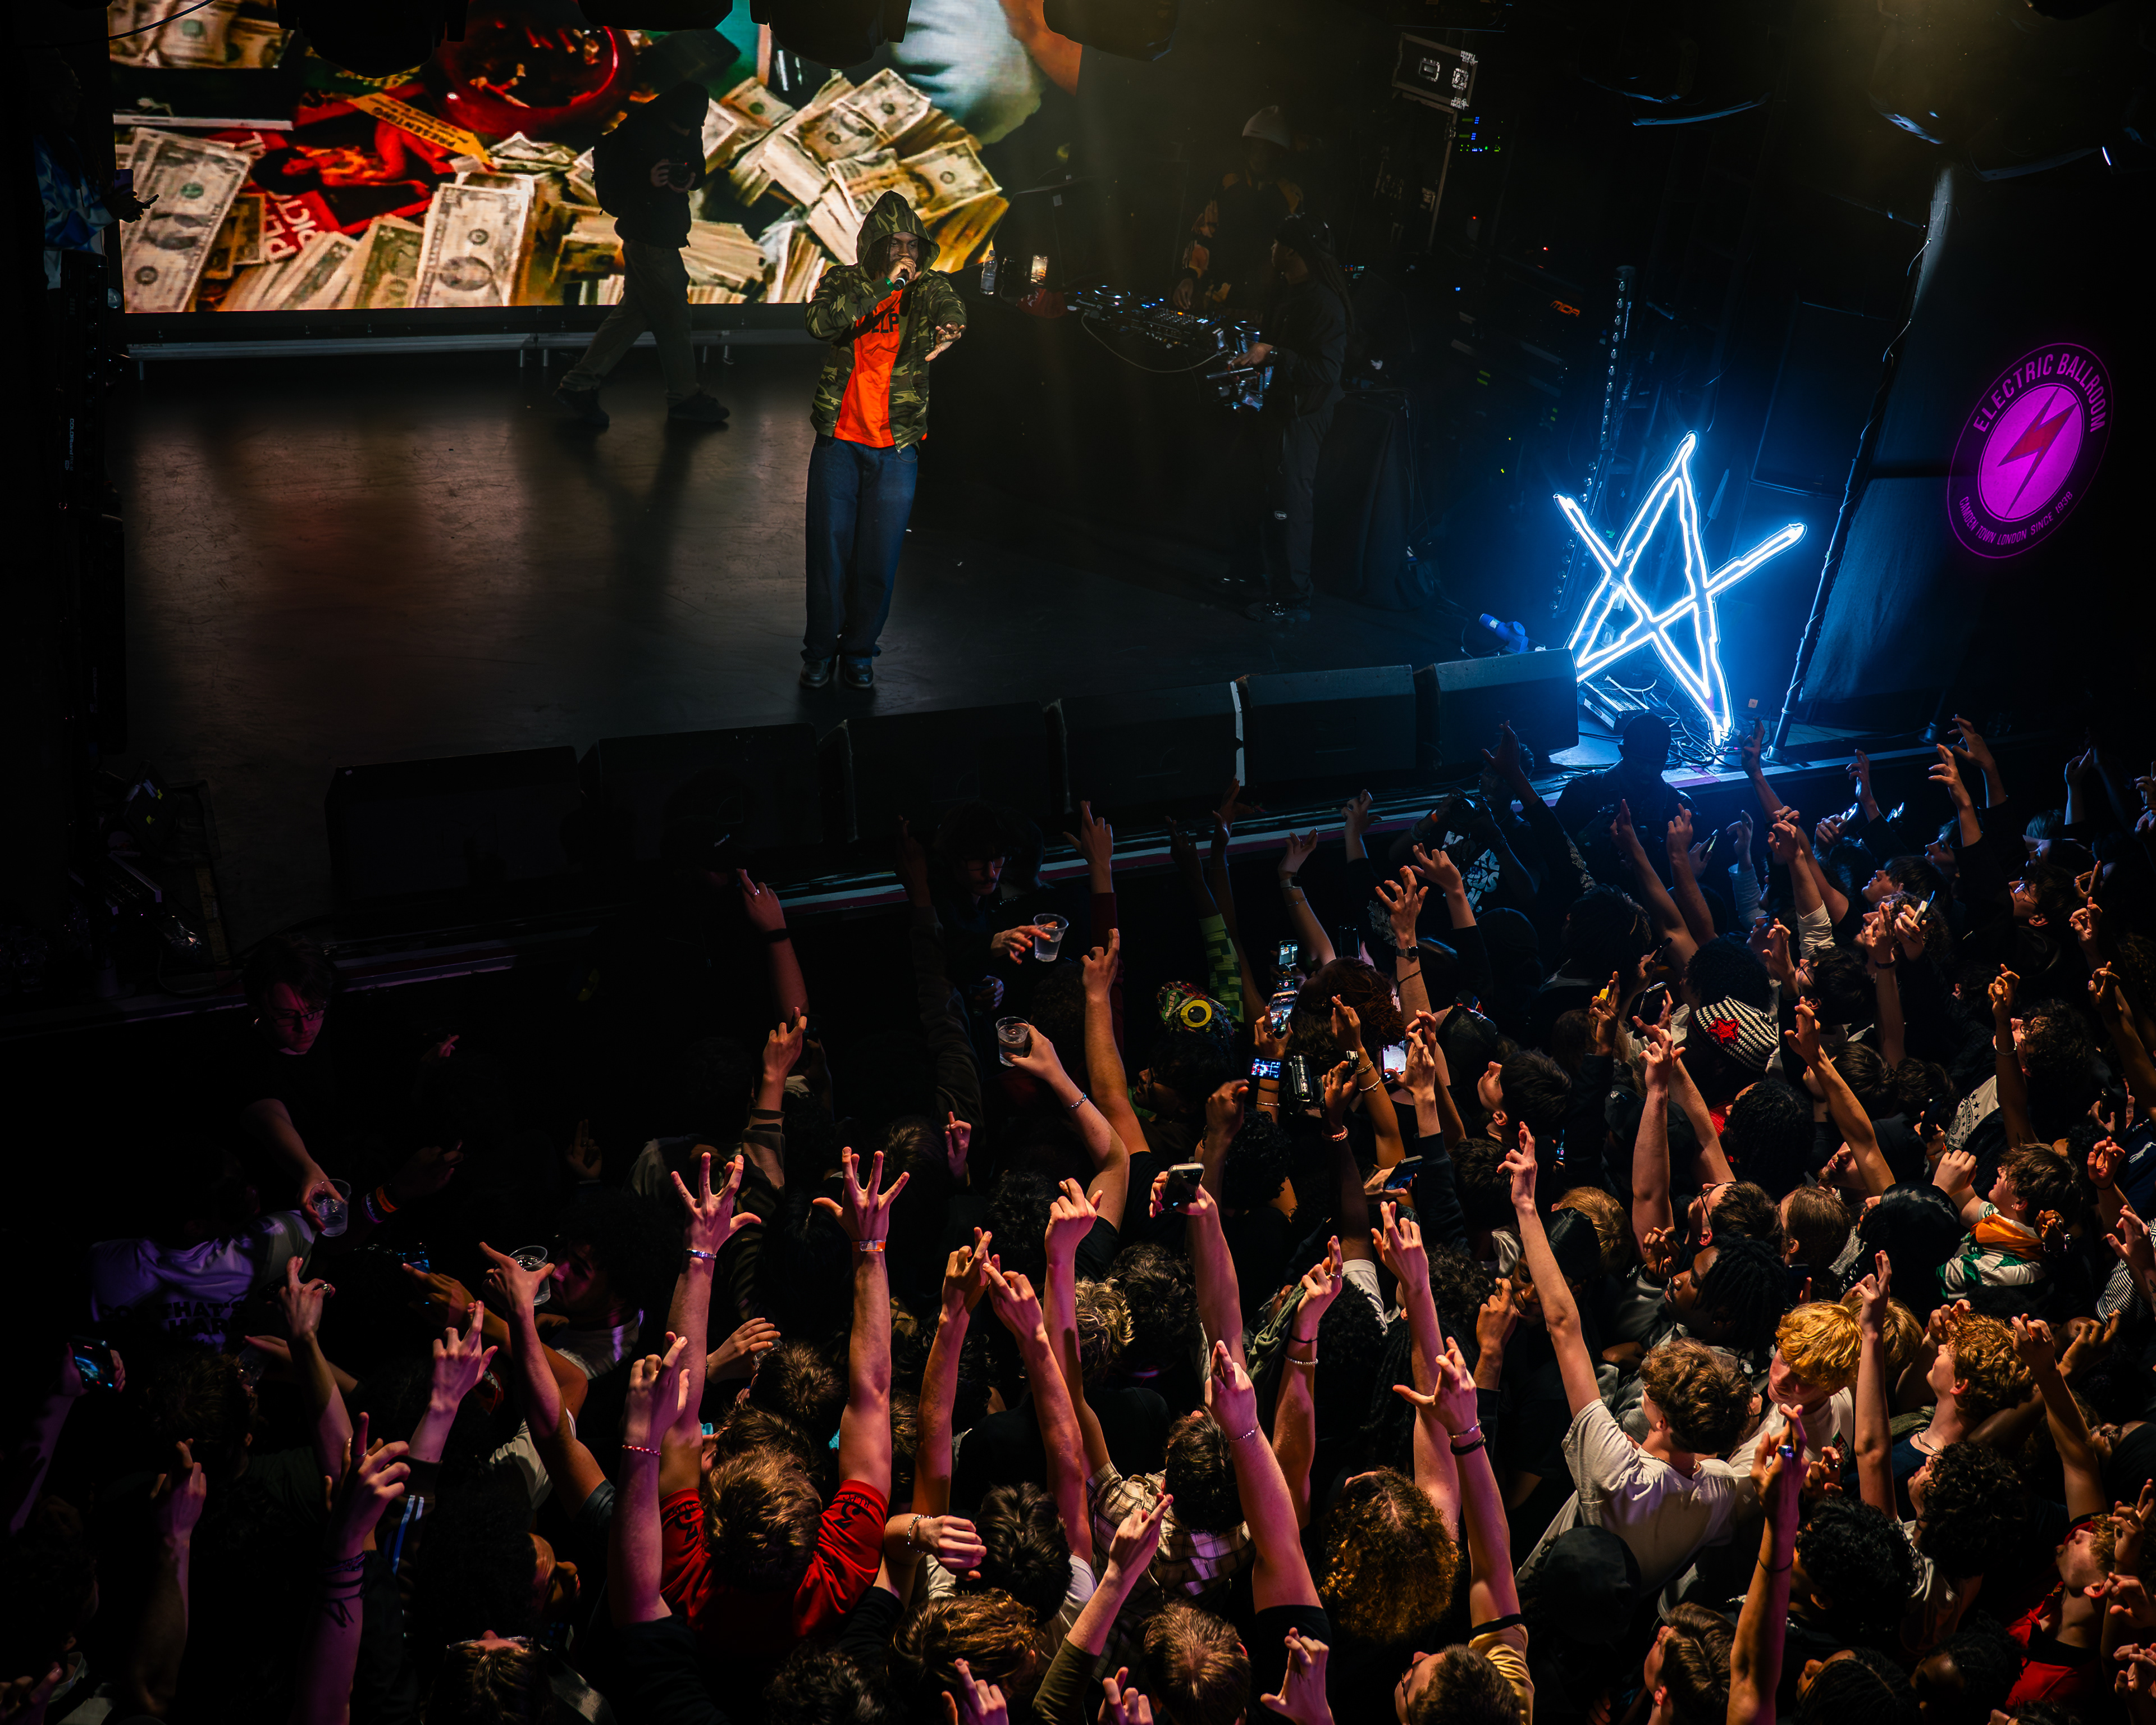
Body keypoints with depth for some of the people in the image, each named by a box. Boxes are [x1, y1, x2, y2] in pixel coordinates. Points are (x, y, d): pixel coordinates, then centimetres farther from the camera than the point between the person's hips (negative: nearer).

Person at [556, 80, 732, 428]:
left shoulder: (691, 133, 4)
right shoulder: (636, 132, -18)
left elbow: (699, 168, 17)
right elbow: (608, 176, -15)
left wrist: (691, 179, -7)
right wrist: (646, 178, -30)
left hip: (668, 236, 8)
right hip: (648, 239, -8)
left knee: (634, 312, 11)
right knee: (672, 315, 0)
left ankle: (579, 384, 16)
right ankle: (685, 396, 16)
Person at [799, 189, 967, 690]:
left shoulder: (926, 287, 2)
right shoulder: (843, 281, 1)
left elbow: (950, 305, -21)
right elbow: (820, 322, -19)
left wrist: (948, 326, -43)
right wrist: (882, 287, -24)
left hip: (896, 449, 0)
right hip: (838, 442, 0)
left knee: (878, 560, 4)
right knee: (828, 551, 6)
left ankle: (859, 651, 24)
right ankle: (819, 650, 24)